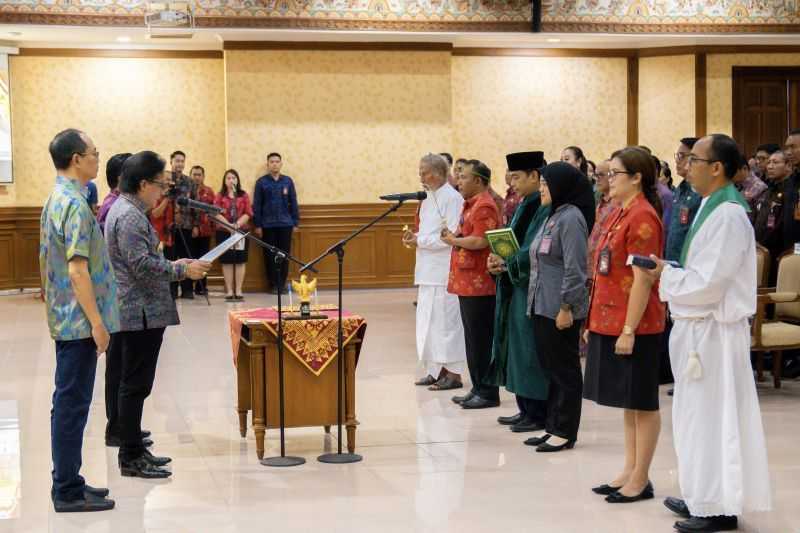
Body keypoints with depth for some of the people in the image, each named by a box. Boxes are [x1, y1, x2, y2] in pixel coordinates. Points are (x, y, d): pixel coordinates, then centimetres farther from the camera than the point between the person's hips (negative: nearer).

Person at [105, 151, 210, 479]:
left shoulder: (129, 210, 16)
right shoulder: (129, 216, -17)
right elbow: (141, 265, -23)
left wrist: (174, 265, 16)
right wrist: (182, 270, -17)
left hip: (140, 312, 10)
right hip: (140, 313, -10)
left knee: (134, 384, 14)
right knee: (135, 386, -4)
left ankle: (134, 449, 22)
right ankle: (130, 458, 1)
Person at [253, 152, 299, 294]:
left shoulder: (287, 181, 5)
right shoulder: (261, 182, 1)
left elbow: (293, 203, 8)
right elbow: (256, 205, 1)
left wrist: (296, 222, 5)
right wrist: (257, 225, -3)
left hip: (285, 224, 1)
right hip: (268, 225, -1)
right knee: (270, 255, 3)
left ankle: (282, 284, 11)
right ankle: (273, 284, 10)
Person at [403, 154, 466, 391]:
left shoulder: (451, 198, -12)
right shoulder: (429, 197, 15)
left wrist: (420, 241, -14)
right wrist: (415, 236, 3)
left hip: (444, 271, -9)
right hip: (429, 270, 9)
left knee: (445, 320, -6)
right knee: (429, 320, 11)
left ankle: (453, 374, 0)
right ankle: (437, 371, 18)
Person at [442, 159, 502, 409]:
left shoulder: (484, 206, -14)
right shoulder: (470, 204, 17)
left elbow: (480, 241, -23)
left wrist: (453, 240, -10)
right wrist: (453, 236, 5)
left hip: (479, 285, -10)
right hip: (467, 283, 10)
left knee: (481, 340, -4)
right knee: (472, 339, 13)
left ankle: (488, 393, 2)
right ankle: (478, 389, 19)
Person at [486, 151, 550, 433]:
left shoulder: (545, 208, -15)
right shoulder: (524, 206, 15)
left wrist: (506, 263, -15)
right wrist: (498, 260, 0)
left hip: (532, 290, -10)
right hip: (514, 288, 10)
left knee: (529, 352, -4)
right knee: (516, 349, 13)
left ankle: (538, 414, 4)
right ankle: (525, 409, 20)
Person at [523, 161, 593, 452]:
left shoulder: (571, 218, -15)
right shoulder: (553, 217, 14)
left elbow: (574, 269, -19)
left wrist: (566, 307, -20)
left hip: (560, 309, -9)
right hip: (543, 306, 9)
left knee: (565, 369, -1)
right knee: (551, 367, 13)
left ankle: (565, 432, 7)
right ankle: (552, 427, 21)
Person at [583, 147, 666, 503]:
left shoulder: (642, 217, -15)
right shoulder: (619, 214, 12)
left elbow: (642, 280, -19)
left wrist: (629, 330, -20)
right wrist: (594, 321, 17)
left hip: (634, 327, -9)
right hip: (609, 323, 9)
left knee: (642, 403, 1)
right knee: (628, 403, 14)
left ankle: (640, 479, 9)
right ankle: (629, 472, 22)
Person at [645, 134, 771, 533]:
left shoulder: (727, 215, -19)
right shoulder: (712, 208, 11)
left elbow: (709, 283, -23)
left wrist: (665, 275, -11)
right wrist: (669, 273, 4)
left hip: (714, 332, -10)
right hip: (701, 327, 10)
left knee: (712, 417, -1)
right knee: (701, 416, 16)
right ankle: (705, 496, 26)